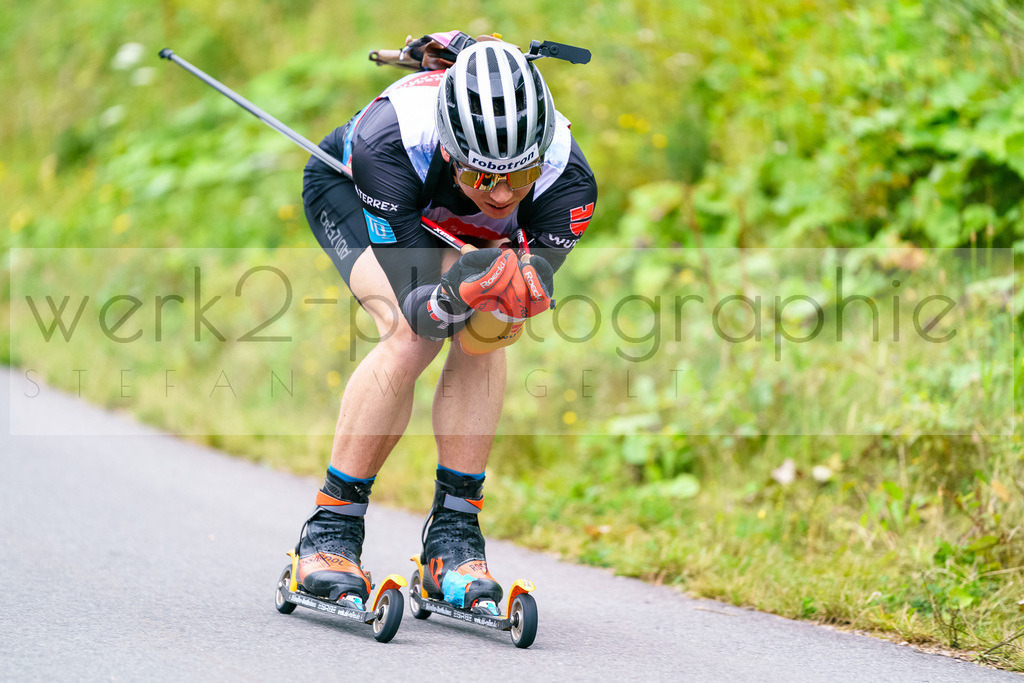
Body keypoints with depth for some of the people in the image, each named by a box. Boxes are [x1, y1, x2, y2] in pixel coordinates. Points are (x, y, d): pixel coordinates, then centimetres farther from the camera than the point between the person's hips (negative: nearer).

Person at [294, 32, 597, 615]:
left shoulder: (567, 178, -38)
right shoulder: (390, 138, -44)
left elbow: (530, 295, -32)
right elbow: (416, 306, -41)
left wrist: (516, 289, -55)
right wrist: (455, 294, -63)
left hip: (467, 232, 3)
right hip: (348, 190, -3)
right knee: (412, 337, -27)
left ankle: (453, 535, -14)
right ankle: (331, 530, -16)